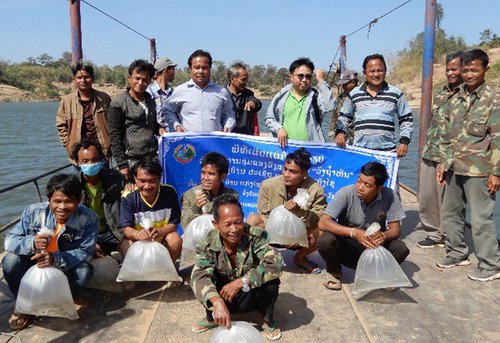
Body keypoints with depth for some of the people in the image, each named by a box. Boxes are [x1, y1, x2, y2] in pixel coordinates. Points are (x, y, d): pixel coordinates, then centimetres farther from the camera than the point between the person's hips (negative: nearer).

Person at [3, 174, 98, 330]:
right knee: (11, 261, -24)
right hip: (35, 262, 2)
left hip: (67, 266, -2)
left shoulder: (89, 218, -24)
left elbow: (85, 252, -25)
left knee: (84, 271, -31)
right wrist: (32, 243, -41)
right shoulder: (33, 212, -20)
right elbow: (9, 241, -18)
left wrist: (56, 259, -42)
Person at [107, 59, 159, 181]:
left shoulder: (151, 102, 14)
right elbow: (115, 138, -7)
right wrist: (122, 165, -12)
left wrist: (160, 129, 4)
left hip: (151, 158, 6)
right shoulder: (118, 104, -5)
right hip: (131, 161, -5)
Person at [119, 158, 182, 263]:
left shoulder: (169, 192, -16)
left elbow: (173, 224, -12)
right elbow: (126, 228, -19)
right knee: (126, 244, -31)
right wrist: (137, 234, -44)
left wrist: (160, 232, -35)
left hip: (162, 238, 1)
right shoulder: (128, 198, -17)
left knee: (176, 240, -29)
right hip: (138, 241, 0)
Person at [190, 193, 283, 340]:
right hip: (224, 297, 1)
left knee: (271, 280, -32)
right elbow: (199, 276, -34)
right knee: (202, 280, -26)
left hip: (251, 295, -1)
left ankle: (266, 318, 0)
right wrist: (217, 302, -53)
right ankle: (212, 317, 5)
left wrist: (241, 282, -43)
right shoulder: (208, 245, -21)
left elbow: (275, 263, -37)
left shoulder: (256, 236, -25)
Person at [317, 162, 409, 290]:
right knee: (325, 240, -31)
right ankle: (334, 273, 3)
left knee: (401, 248, -25)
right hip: (346, 245, -1)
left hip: (375, 246, 2)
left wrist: (383, 236, -35)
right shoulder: (346, 194, -22)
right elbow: (323, 223, -29)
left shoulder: (389, 196, -16)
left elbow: (395, 230, -11)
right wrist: (354, 232, -40)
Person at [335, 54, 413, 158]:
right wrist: (340, 132, 0)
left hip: (387, 151, 0)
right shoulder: (354, 94, 8)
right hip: (359, 150, 1)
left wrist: (404, 142, 0)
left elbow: (406, 119, 11)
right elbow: (344, 116, 18)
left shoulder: (396, 94, 6)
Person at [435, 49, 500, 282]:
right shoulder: (455, 100, 12)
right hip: (455, 169, 7)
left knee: (480, 218, -3)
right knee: (449, 212, 14)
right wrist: (443, 163, 11)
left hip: (478, 170, -7)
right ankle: (457, 253, 31)